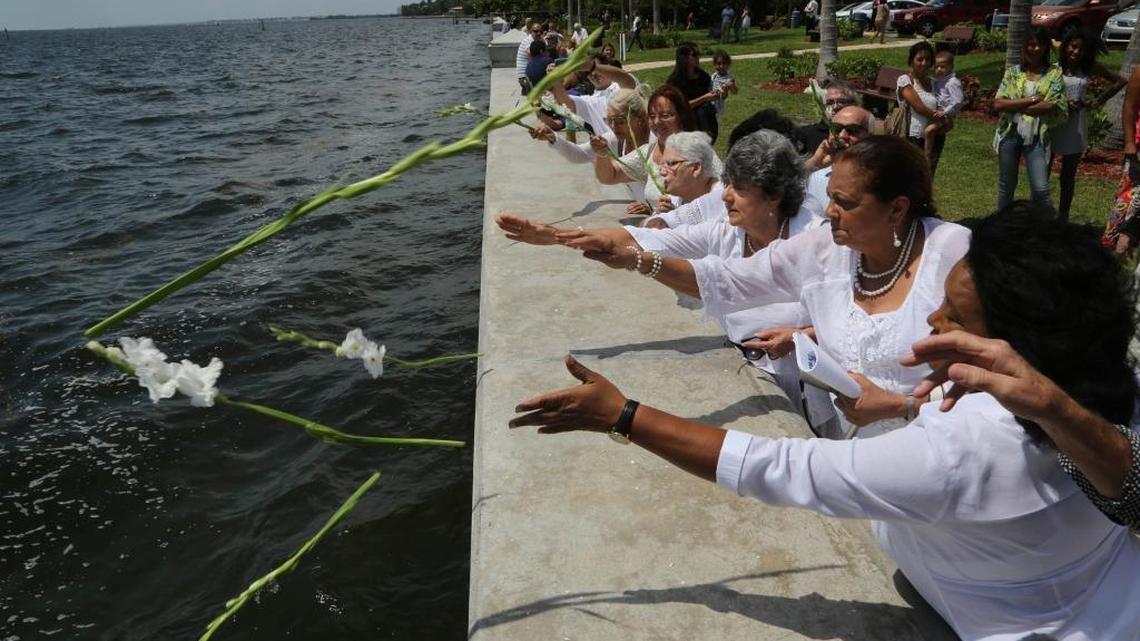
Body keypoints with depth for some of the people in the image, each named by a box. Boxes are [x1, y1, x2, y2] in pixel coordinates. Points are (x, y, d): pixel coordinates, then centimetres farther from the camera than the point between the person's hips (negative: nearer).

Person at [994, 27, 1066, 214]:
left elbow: (1055, 106, -9)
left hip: (1036, 136, -2)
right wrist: (1030, 100, -13)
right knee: (1006, 186, 12)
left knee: (1041, 189, -9)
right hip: (1010, 133, 2)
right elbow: (998, 104, -5)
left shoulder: (1054, 73, 2)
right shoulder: (1012, 72, 5)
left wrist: (1014, 106, -10)